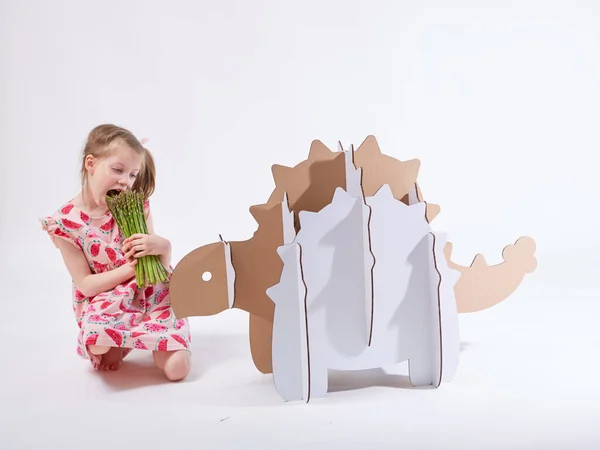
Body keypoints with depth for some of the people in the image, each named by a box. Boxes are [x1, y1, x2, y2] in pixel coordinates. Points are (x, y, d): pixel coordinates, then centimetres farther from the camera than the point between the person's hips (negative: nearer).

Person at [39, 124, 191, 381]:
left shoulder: (136, 206, -7)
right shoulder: (65, 222, -12)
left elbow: (163, 263, 0)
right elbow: (85, 284, -12)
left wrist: (161, 246, -25)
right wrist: (129, 269, -25)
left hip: (153, 296, 2)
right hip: (106, 304, -1)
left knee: (177, 369, -17)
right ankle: (114, 342, 2)